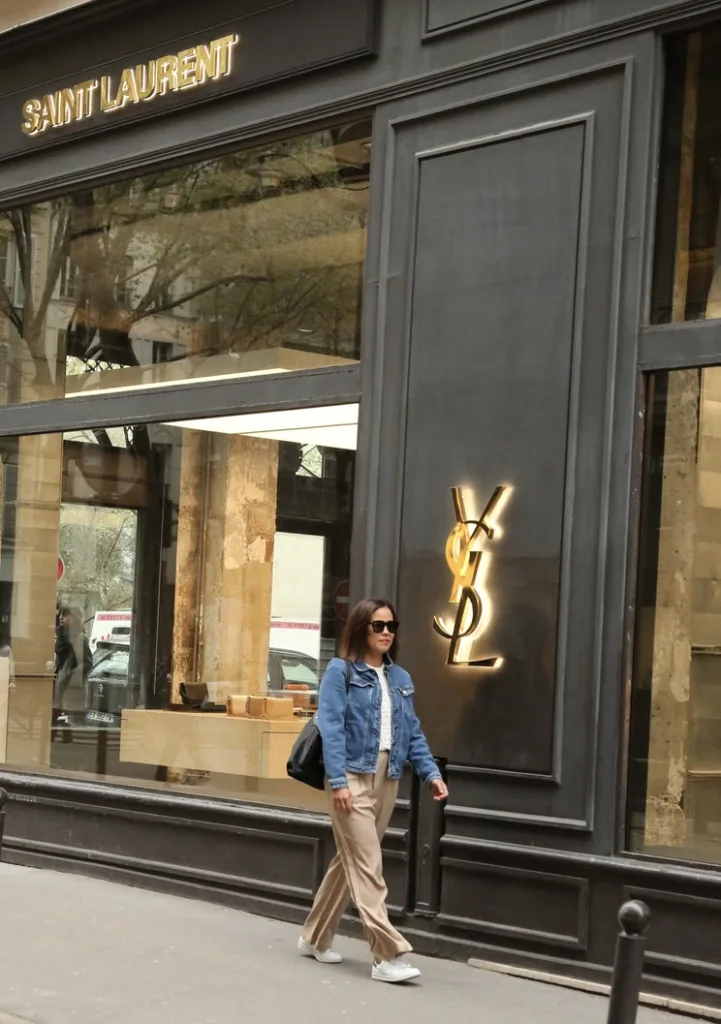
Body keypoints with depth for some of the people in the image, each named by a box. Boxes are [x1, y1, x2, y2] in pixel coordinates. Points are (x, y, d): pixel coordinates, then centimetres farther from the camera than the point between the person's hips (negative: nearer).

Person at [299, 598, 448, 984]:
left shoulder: (400, 678, 14)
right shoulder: (341, 671, -4)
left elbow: (412, 732, 14)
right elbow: (331, 728, -11)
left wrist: (431, 773, 1)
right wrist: (338, 780, -19)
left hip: (387, 780, 7)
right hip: (352, 777, -6)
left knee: (350, 862, 14)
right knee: (367, 867, -9)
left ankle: (315, 937, 27)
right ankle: (387, 955, -13)